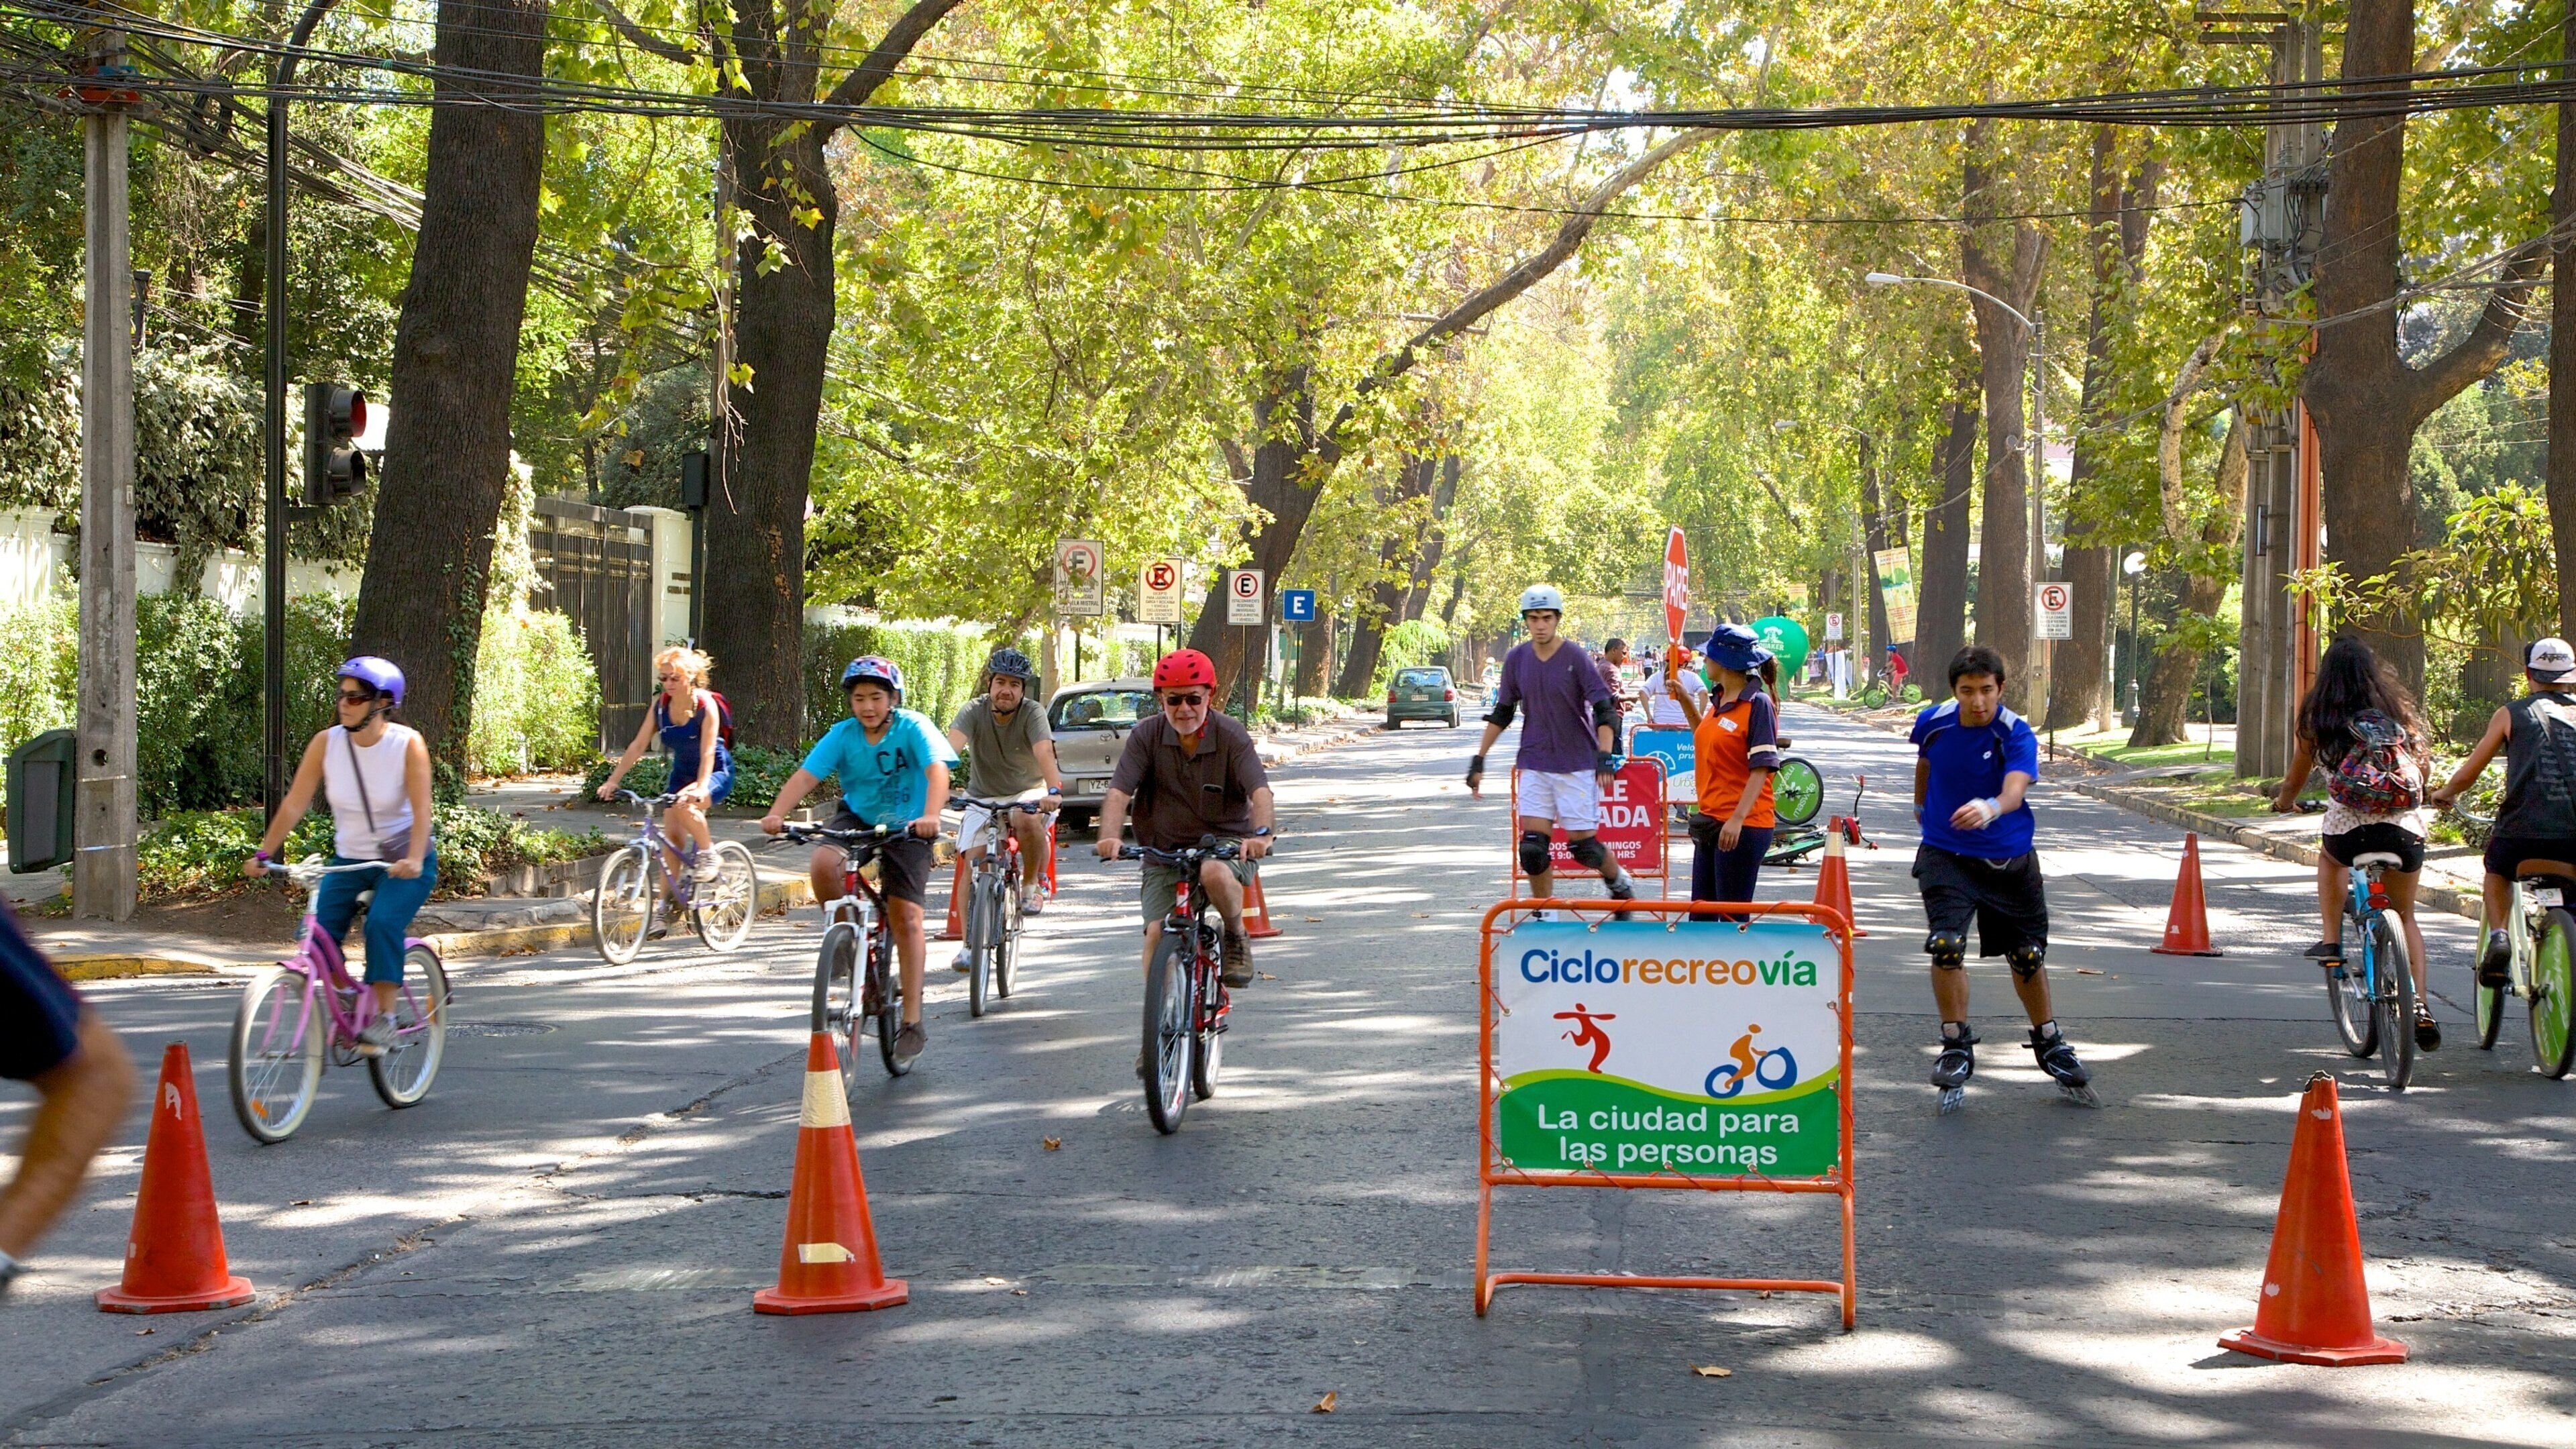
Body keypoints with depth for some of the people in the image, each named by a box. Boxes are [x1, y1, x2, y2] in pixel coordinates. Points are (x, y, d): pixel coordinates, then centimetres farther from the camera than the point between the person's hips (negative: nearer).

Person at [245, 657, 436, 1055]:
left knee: (383, 923, -29)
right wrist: (264, 853, -18)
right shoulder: (327, 743, -7)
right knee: (320, 931, -18)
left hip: (404, 864, -3)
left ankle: (384, 1015, -17)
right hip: (349, 860, 3)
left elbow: (421, 809, -23)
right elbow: (294, 804, -8)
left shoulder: (407, 744, -15)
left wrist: (413, 859, -39)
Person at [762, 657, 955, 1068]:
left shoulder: (913, 728, -16)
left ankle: (912, 1021, -2)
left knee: (906, 918, -9)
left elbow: (937, 772, -30)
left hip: (906, 827, -2)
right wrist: (776, 814, -38)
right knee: (822, 864, -30)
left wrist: (930, 816, -50)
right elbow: (806, 775, -20)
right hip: (856, 817, 2)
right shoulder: (842, 735, -10)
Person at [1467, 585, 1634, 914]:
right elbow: (1502, 713, 12)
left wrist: (1606, 756, -24)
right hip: (1535, 763, 4)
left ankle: (1620, 882, 28)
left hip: (1577, 764, -4)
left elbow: (1604, 709, -11)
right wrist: (1478, 760, 11)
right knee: (1532, 845, -5)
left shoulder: (1576, 659, -10)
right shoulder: (1516, 659, 2)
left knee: (1582, 844, -1)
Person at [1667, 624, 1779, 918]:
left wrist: (1737, 819, -27)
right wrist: (1685, 702, 20)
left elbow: (1762, 768, -19)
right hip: (1710, 822, 9)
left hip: (1743, 827, -9)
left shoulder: (1758, 704, -14)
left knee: (1731, 918, -5)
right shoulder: (1719, 702, 12)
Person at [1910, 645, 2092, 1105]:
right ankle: (1956, 1047, -4)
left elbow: (2015, 787, -39)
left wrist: (1991, 807, -61)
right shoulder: (1933, 722, -9)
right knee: (1946, 945, -19)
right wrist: (1921, 804, 31)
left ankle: (2049, 1044, 33)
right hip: (1946, 855, 1)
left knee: (2028, 956, 9)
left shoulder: (2016, 735, -20)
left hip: (2009, 860, -1)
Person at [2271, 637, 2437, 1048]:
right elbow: (2423, 764, 22)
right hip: (2405, 826, 2)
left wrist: (2284, 802, 40)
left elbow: (2295, 780, 18)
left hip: (2347, 828, -2)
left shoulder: (2316, 718, 9)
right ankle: (2419, 1005, 4)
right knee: (2404, 916, 19)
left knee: (2330, 857, 36)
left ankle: (2331, 942, 23)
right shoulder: (2398, 709, 13)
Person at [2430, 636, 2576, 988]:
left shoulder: (2512, 714, 13)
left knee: (2497, 872, 30)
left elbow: (2468, 774, 17)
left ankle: (2498, 935, 7)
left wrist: (2443, 794, 37)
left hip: (2527, 832, -1)